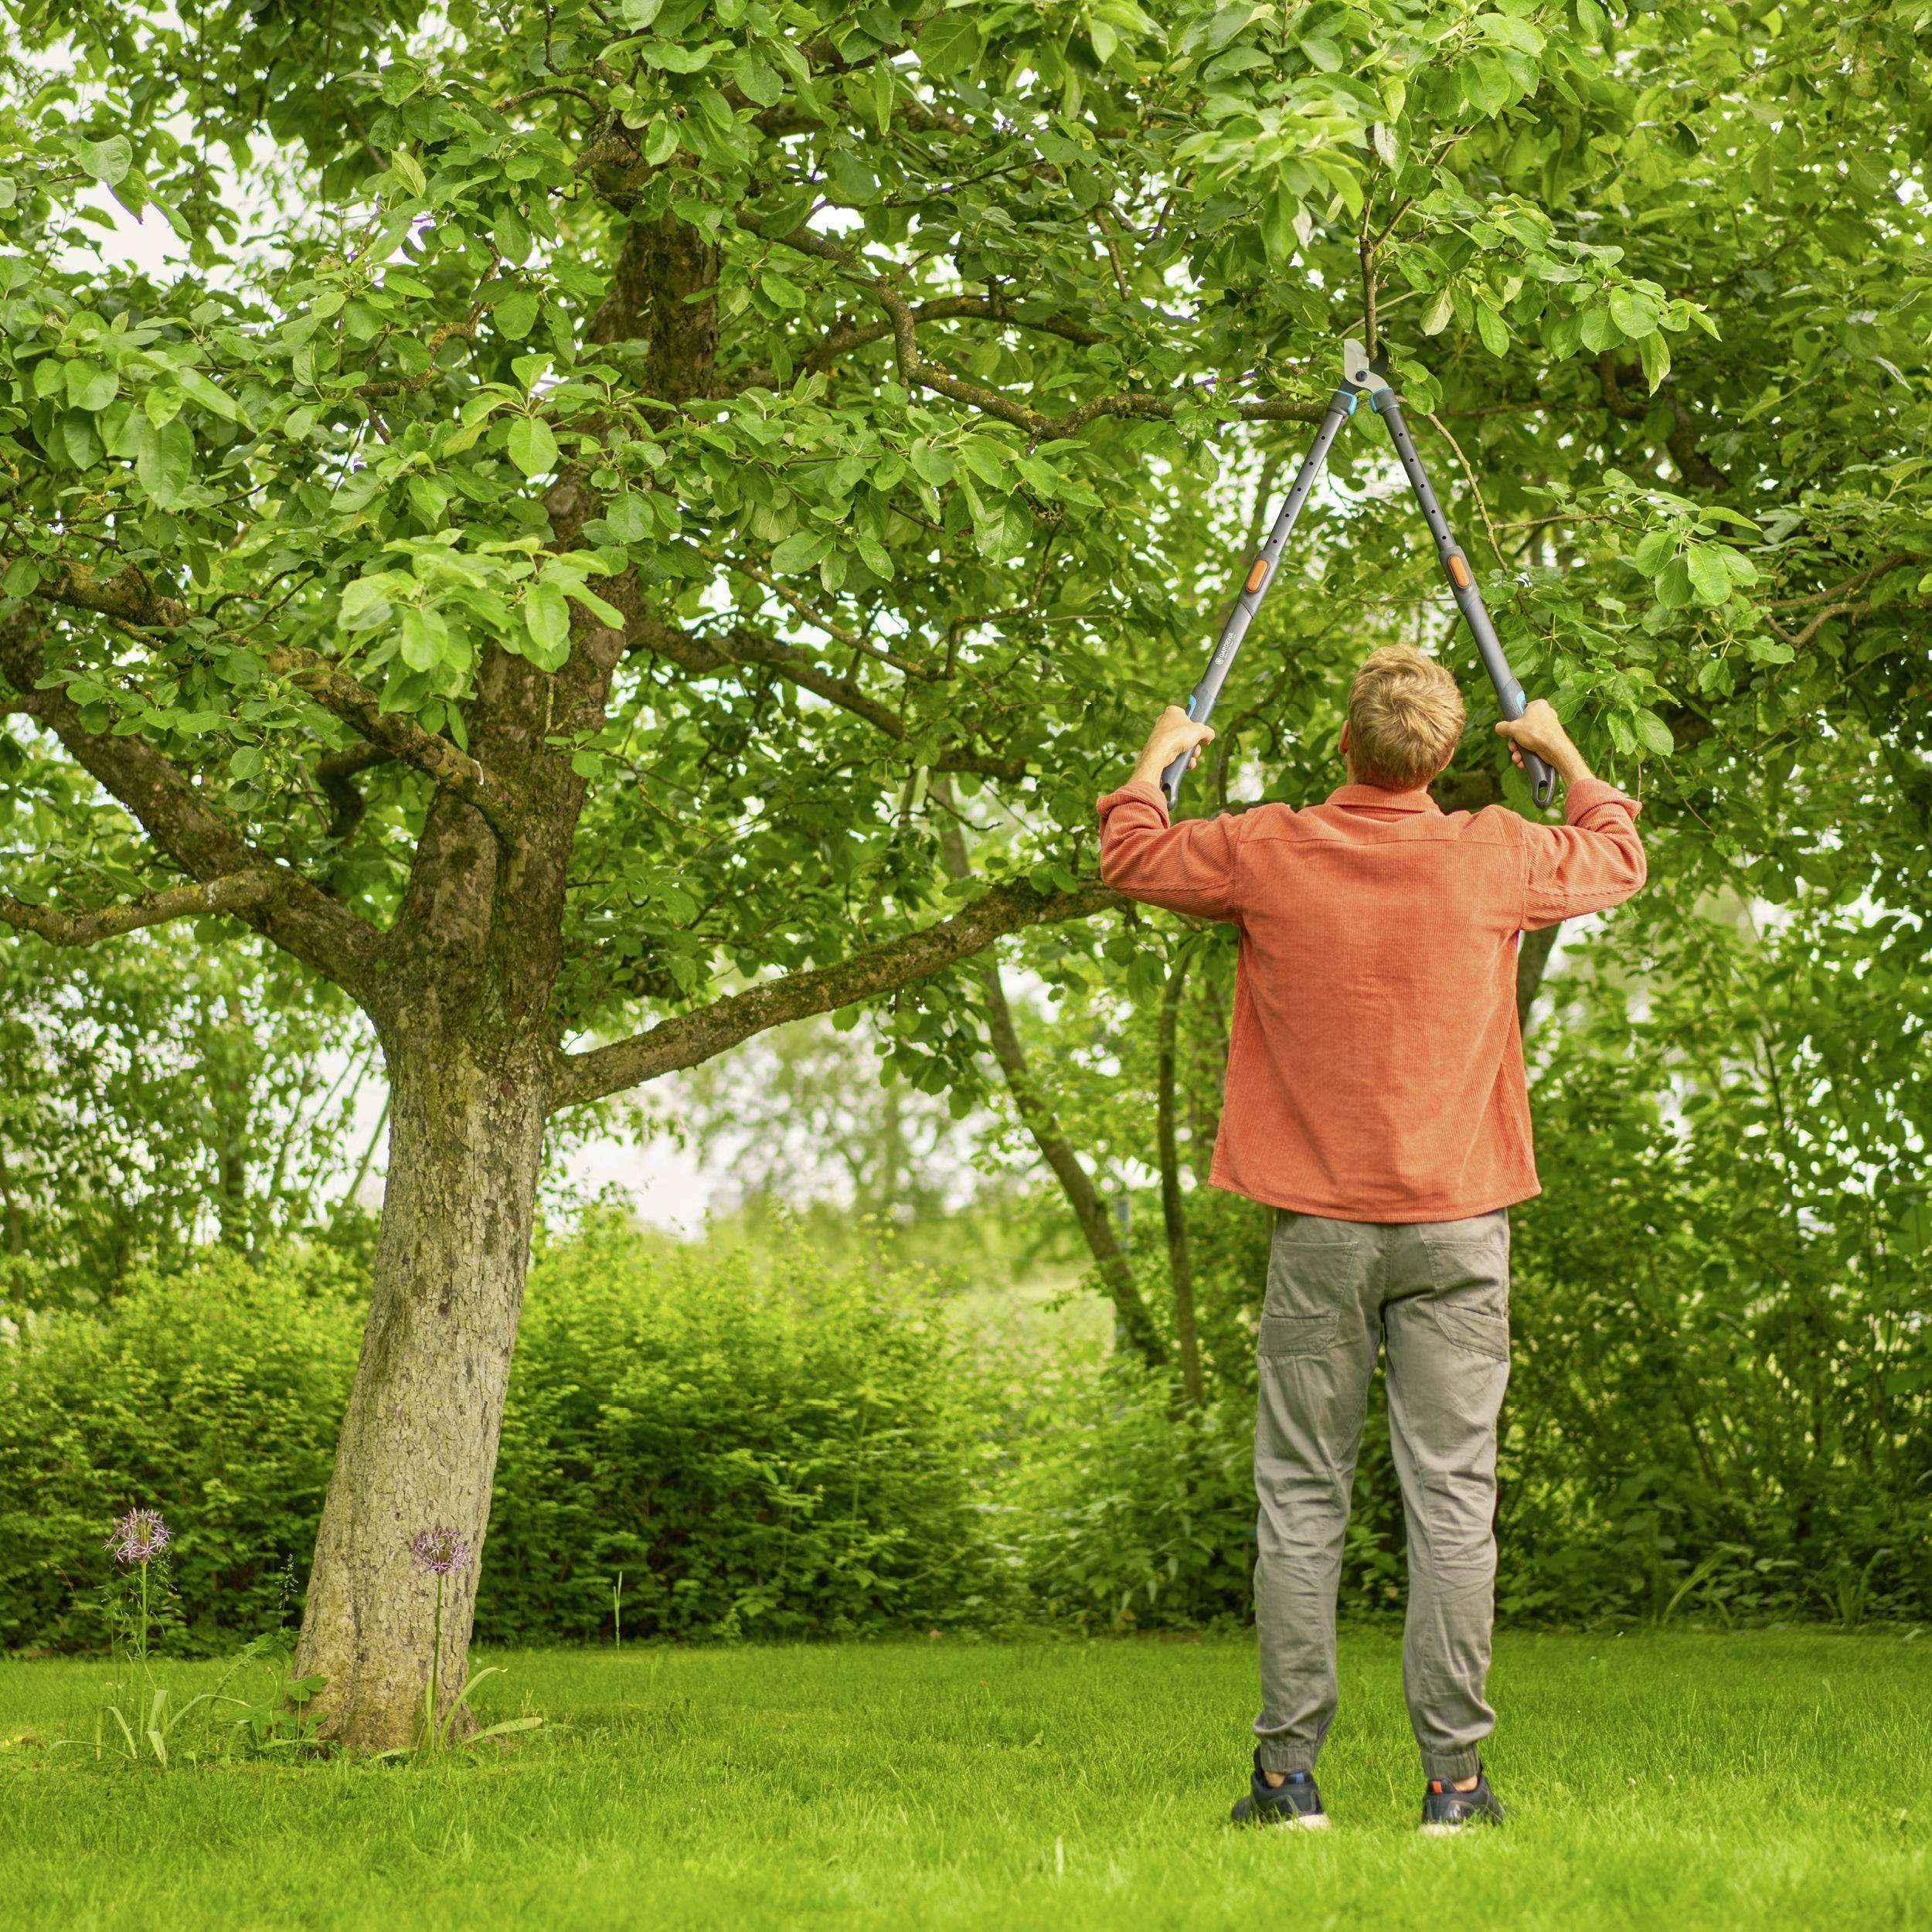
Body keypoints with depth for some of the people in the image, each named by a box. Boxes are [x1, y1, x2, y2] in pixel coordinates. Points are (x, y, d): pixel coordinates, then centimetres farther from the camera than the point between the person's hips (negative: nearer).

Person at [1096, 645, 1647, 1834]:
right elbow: (1619, 858, 21)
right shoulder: (1496, 858, -1)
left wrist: (1161, 755, 34)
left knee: (1303, 1499, 5)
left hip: (1321, 1226, 0)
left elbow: (1131, 852, 16)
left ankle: (1290, 1771, 5)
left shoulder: (1269, 854, -2)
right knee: (1452, 1495, 0)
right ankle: (1454, 1774, 0)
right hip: (1458, 1225, 0)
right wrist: (1564, 756, 36)